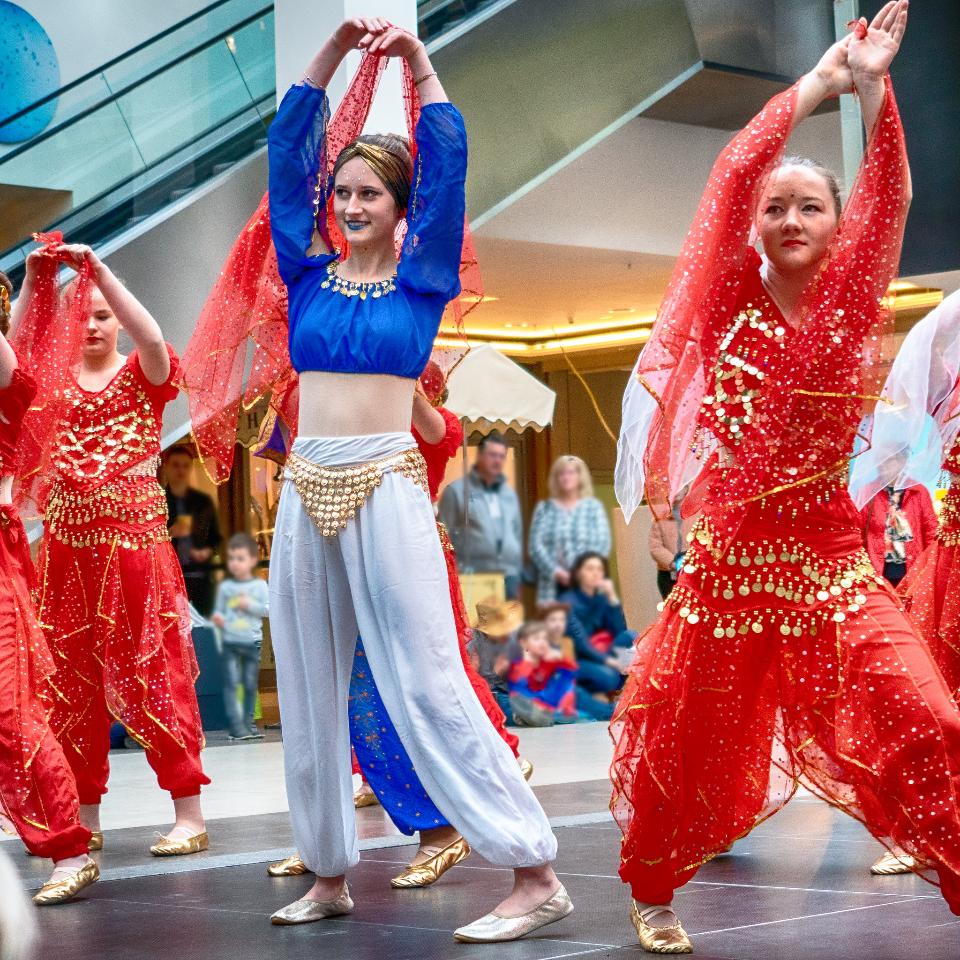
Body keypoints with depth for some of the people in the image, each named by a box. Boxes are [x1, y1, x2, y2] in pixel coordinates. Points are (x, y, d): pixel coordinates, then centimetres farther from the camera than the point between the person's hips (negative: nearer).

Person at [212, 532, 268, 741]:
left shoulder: (260, 586, 3)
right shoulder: (225, 587, 7)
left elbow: (268, 609, -2)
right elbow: (218, 610, 9)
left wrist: (250, 605, -13)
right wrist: (218, 618, -12)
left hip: (252, 642, 0)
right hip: (230, 641, 0)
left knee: (251, 685, 7)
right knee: (231, 684, -9)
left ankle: (248, 722, 18)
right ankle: (236, 724, -10)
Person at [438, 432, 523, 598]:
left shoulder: (509, 493, 20)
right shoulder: (456, 491, 1)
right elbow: (445, 536, -1)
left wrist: (517, 575, 17)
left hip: (508, 576, 6)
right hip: (471, 577, -5)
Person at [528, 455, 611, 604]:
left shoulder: (594, 507, 9)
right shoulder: (544, 508, 11)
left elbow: (603, 545, 1)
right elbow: (536, 546, 2)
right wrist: (556, 572, -13)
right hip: (553, 587, 1)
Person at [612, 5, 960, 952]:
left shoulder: (851, 300, 3)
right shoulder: (732, 299, 1)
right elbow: (732, 176, -10)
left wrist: (872, 84, -18)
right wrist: (818, 83, -10)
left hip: (831, 563, 0)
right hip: (728, 560, 0)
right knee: (689, 742, 9)